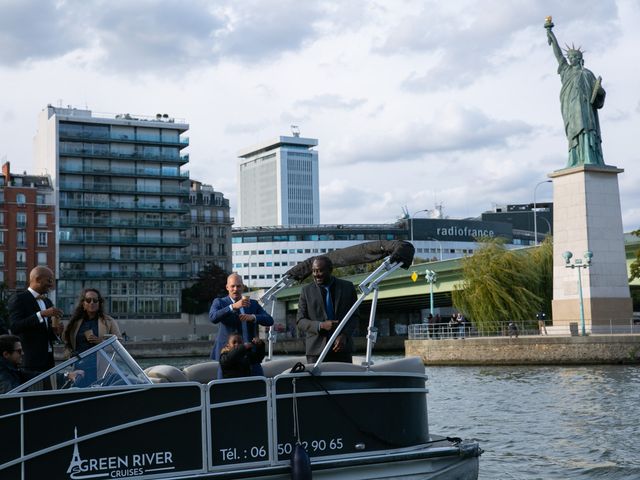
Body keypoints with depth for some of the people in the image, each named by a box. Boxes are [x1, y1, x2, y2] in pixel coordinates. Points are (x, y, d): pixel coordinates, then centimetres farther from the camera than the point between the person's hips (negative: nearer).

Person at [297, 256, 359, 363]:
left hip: (342, 348, 1)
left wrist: (345, 335, -9)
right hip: (316, 349, -1)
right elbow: (300, 322, 3)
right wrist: (321, 325, -15)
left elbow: (354, 316, 10)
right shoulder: (306, 291, 6)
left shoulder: (347, 287, 8)